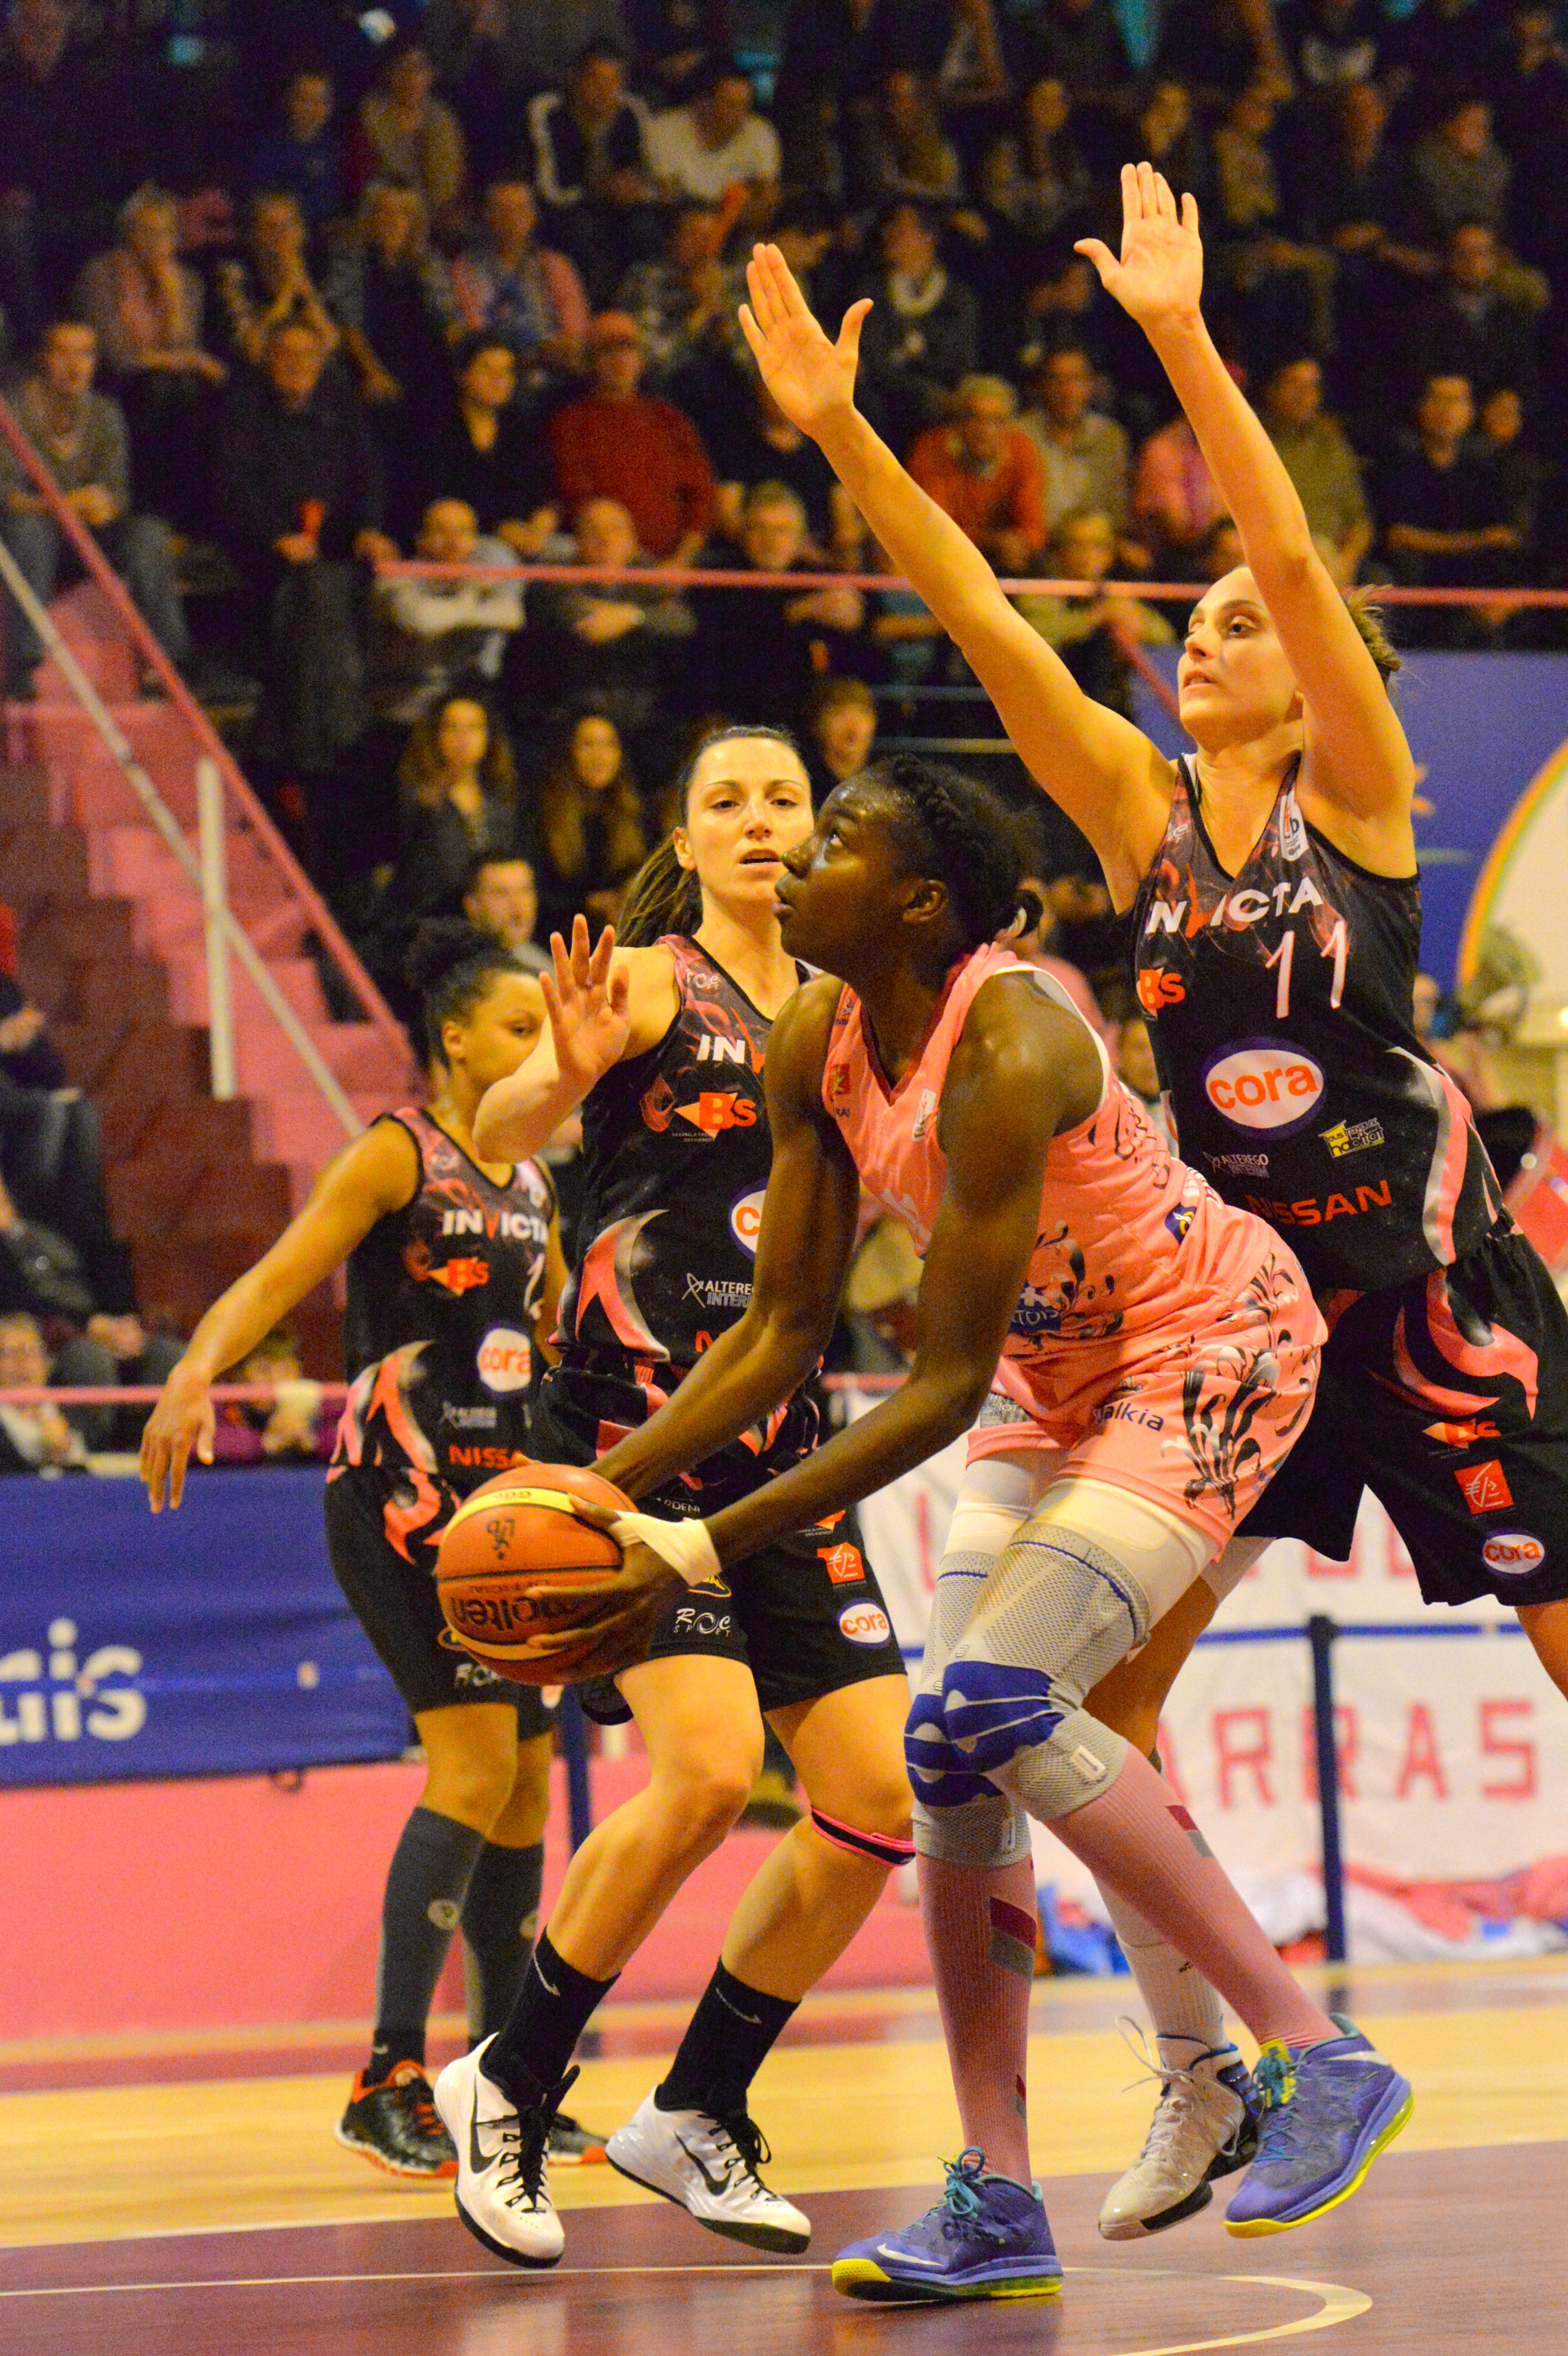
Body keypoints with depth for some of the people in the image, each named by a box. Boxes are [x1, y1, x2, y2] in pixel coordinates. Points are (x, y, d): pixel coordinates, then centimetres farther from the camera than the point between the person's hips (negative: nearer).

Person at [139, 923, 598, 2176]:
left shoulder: (530, 1183, 15)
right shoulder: (398, 1154, -5)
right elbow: (277, 1281, -15)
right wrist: (196, 1373, -31)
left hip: (494, 1496, 8)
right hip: (396, 1494, -8)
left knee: (526, 1778, 8)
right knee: (475, 1761, -18)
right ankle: (389, 2082, -17)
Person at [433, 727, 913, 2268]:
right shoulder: (650, 983, -4)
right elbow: (497, 1130, -20)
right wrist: (567, 1073, -43)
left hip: (777, 1446, 7)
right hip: (627, 1428, -7)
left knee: (882, 1795, -3)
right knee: (707, 1766, -23)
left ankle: (695, 2112, 11)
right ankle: (509, 2088, -6)